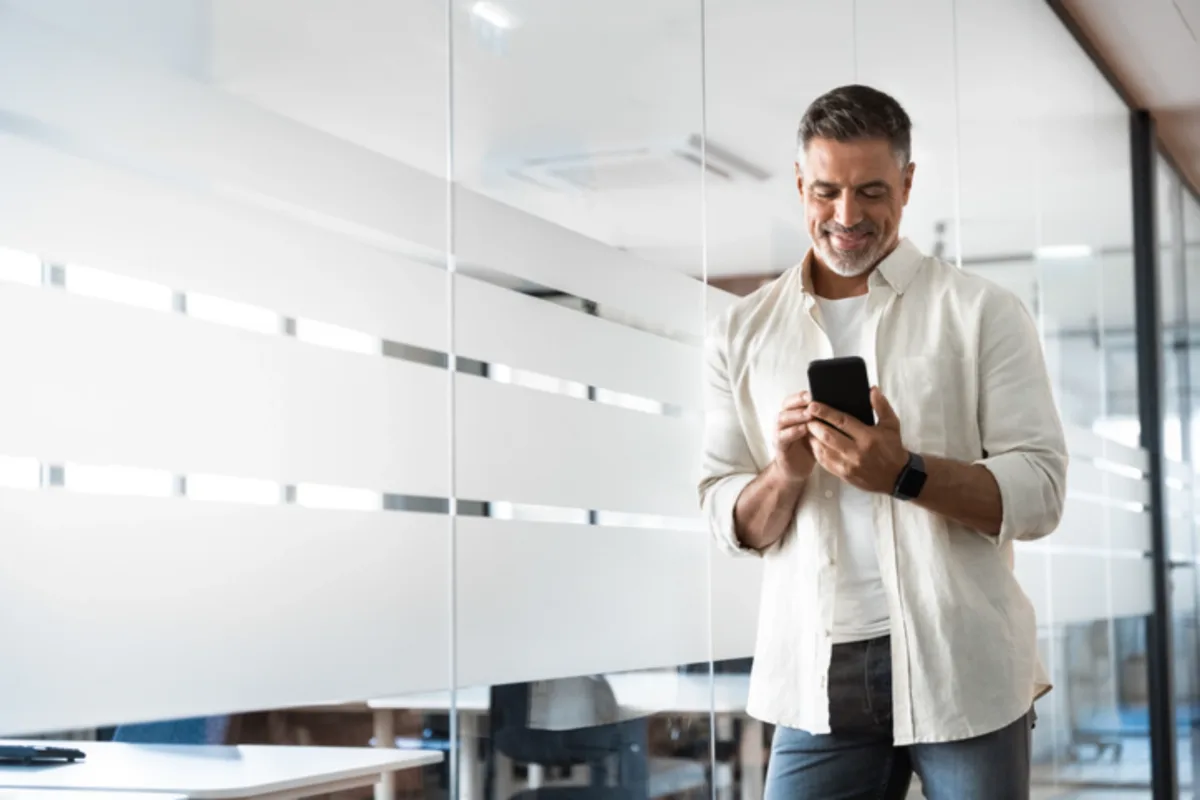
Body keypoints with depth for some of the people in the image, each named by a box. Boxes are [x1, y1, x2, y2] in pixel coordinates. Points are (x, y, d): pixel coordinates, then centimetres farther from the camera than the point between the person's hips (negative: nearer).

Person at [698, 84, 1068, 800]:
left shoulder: (982, 312, 1)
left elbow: (1040, 494, -4)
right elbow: (730, 520, 9)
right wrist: (785, 475, -12)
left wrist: (905, 473, -19)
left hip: (961, 669, -1)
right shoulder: (743, 332, 9)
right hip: (818, 676, 2)